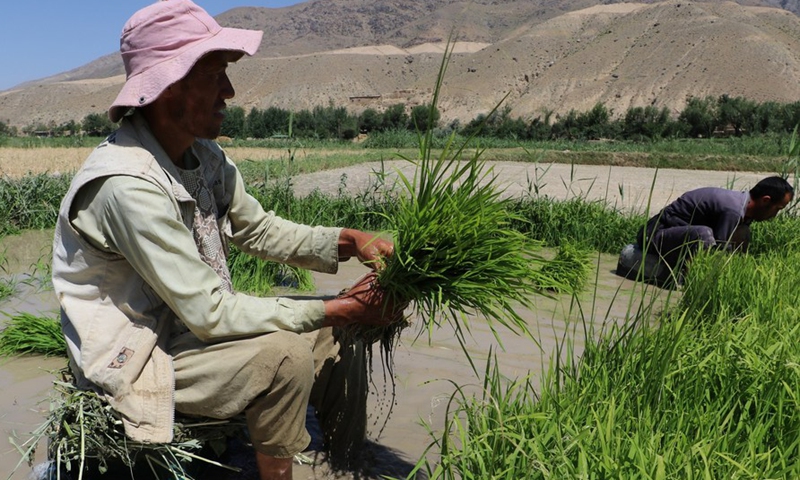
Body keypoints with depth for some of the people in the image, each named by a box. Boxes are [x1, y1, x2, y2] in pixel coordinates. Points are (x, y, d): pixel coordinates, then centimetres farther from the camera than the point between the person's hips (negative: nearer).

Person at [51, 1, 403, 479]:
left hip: (195, 324, 8)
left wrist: (348, 240, -8)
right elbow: (209, 313, -30)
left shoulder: (206, 157, -3)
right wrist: (339, 308, -27)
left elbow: (260, 229, 8)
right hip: (135, 360, -8)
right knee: (285, 352, -27)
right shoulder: (129, 185, -30)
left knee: (337, 331, 2)